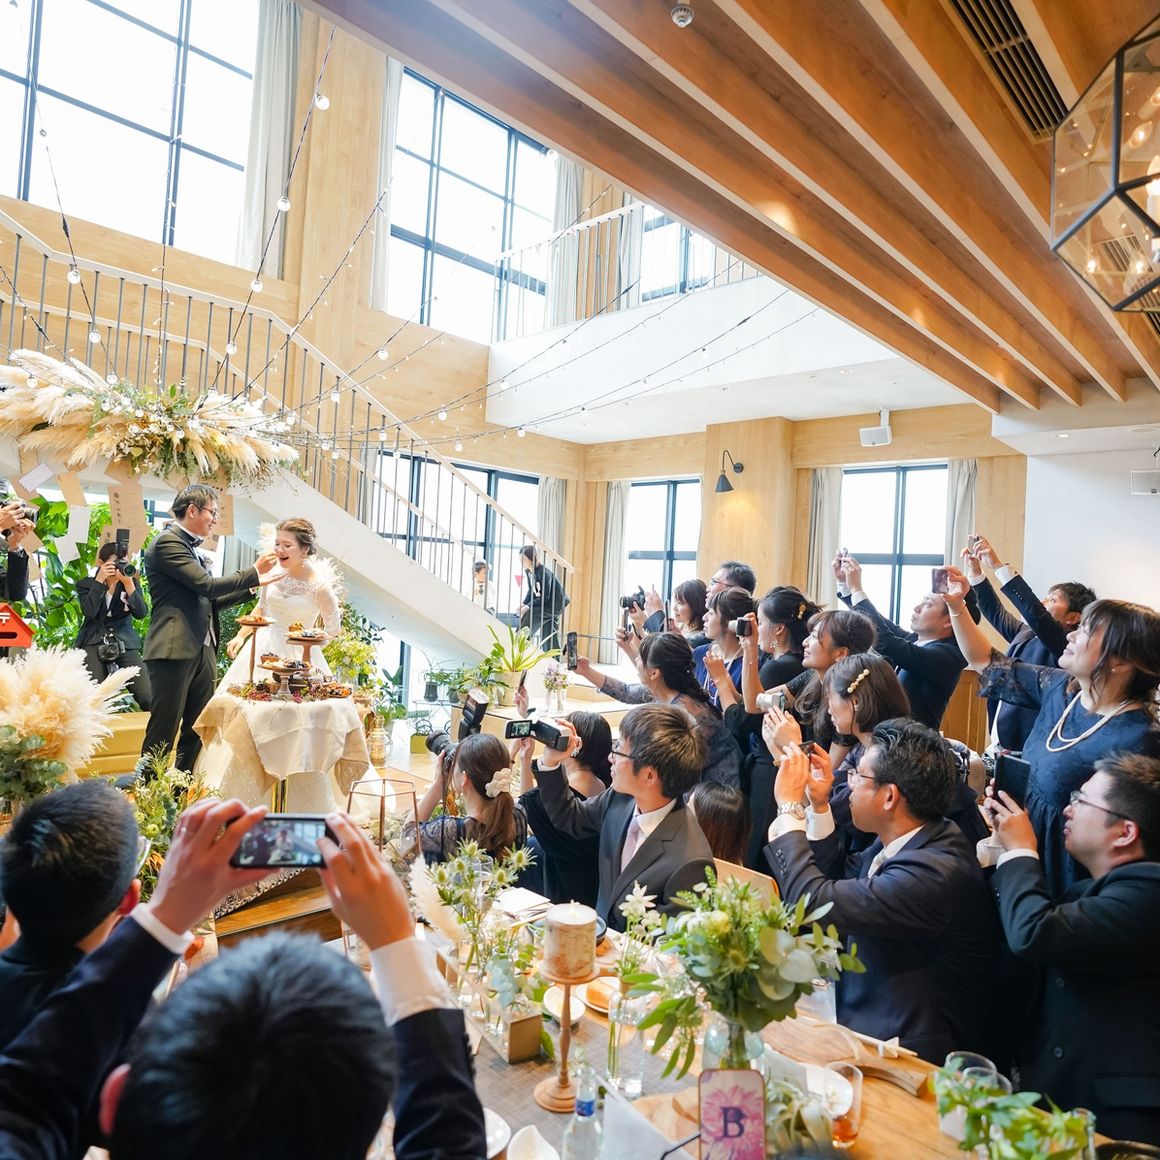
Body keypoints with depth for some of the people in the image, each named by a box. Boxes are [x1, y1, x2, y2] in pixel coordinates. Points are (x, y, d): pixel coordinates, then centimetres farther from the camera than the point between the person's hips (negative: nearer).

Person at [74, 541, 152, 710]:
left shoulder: (131, 583, 10)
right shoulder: (85, 584, 7)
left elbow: (141, 613, -6)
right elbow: (89, 612, -12)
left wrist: (128, 583, -14)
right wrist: (99, 580, -13)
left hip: (125, 643, 1)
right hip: (94, 643, -1)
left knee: (148, 697, -13)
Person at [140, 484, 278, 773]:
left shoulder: (191, 547, 19)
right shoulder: (167, 543, -9)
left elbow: (208, 600, 19)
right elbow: (207, 585, -15)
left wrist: (252, 587, 14)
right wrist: (254, 572, -7)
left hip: (201, 651, 9)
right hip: (175, 651, -9)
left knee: (197, 732, 13)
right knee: (162, 734, -3)